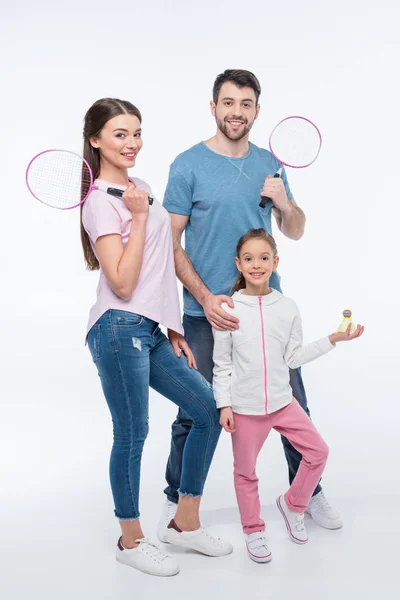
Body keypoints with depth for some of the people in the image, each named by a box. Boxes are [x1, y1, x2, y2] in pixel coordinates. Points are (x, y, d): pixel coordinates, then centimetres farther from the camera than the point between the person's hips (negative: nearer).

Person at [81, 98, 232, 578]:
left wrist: (174, 329, 18)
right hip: (121, 330, -9)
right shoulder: (102, 201, -10)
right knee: (132, 435, 2)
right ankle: (131, 541, 23)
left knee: (210, 411, 10)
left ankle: (185, 523, 24)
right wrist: (140, 216, -17)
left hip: (150, 331, 9)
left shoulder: (140, 189, 15)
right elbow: (122, 284, -18)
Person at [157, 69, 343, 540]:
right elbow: (171, 244, -6)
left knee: (293, 405, 11)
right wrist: (206, 298, -16)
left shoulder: (269, 164, 8)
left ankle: (308, 491, 32)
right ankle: (176, 502, 26)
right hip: (206, 311, -3)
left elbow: (295, 233, 14)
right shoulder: (188, 165, -4)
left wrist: (284, 204, -8)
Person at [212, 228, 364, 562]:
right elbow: (222, 364, -4)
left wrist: (333, 340, 0)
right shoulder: (228, 309, -9)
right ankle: (253, 529, 30)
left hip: (282, 401, 3)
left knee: (318, 451, 6)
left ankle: (292, 503, 30)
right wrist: (224, 404, -8)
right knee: (246, 470, 9)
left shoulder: (287, 309, -1)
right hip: (245, 407, -3)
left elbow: (293, 358, 3)